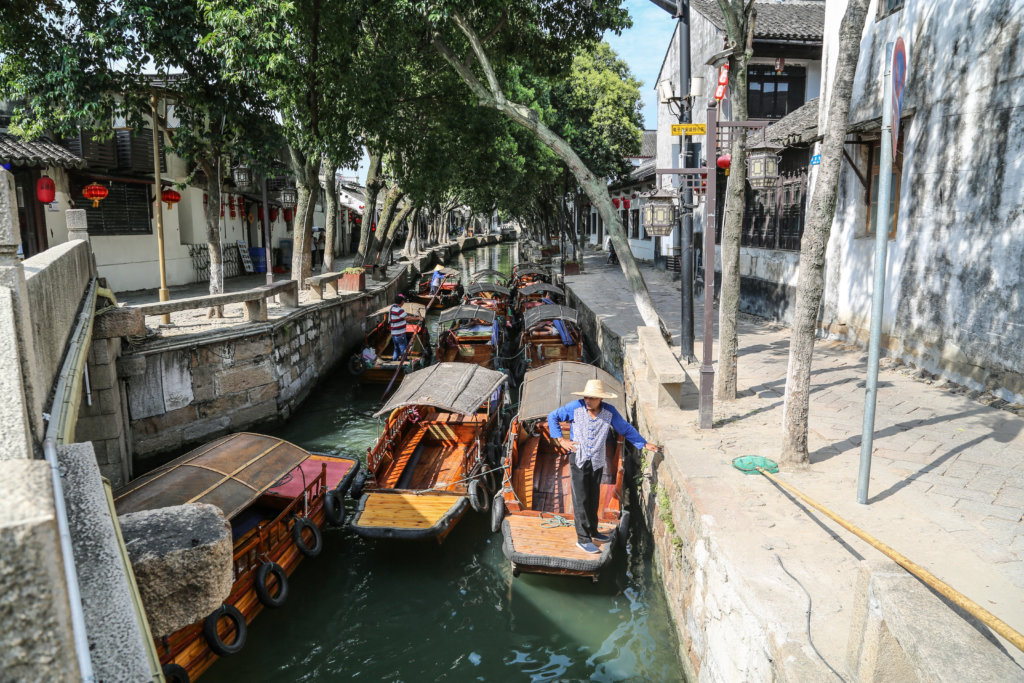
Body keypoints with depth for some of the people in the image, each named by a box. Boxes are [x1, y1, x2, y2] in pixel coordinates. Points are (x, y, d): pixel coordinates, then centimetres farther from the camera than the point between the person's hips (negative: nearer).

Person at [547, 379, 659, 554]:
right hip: (578, 460, -3)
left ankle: (592, 531, 33)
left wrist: (644, 444, 6)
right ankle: (583, 539, 6)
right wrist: (561, 440, -7)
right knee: (581, 500, -2)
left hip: (597, 462, 3)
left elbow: (626, 429, 6)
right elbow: (553, 417, -1)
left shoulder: (609, 412, -7)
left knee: (593, 498, 15)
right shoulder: (575, 407, -13)